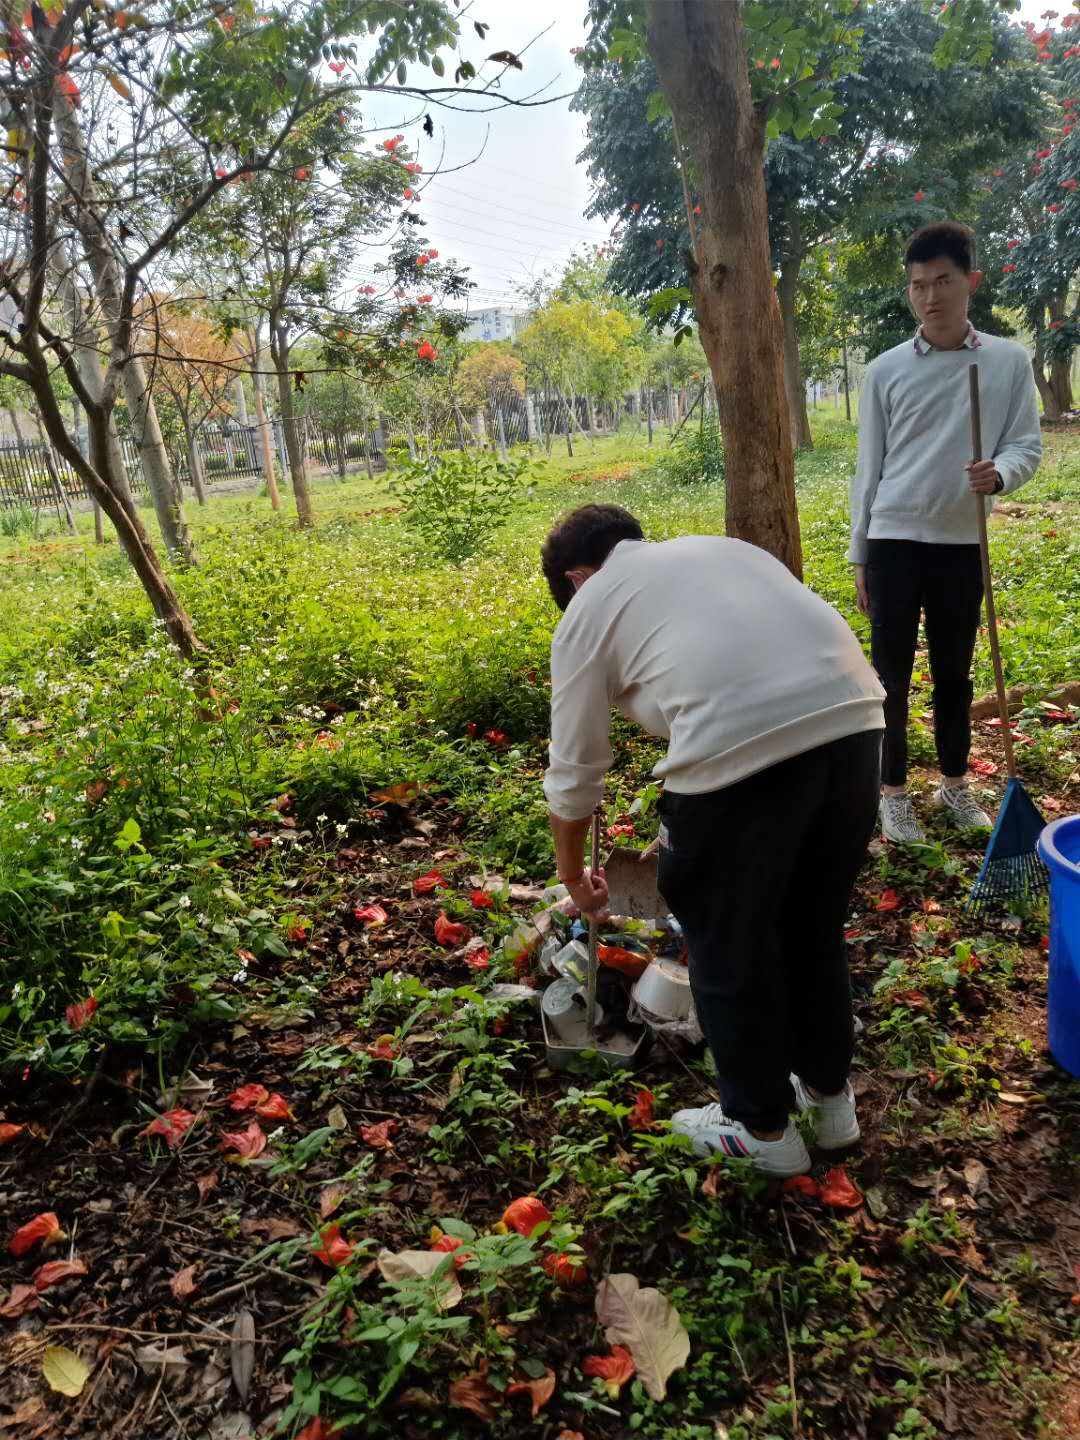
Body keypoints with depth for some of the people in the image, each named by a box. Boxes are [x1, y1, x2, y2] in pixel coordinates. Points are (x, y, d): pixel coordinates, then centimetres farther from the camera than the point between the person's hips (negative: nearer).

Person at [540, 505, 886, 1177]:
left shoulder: (587, 610, 16)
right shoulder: (720, 547, 31)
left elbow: (575, 774, 18)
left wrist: (574, 875, 35)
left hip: (738, 747, -6)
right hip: (854, 717, 7)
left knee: (729, 949, 16)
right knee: (816, 924, 25)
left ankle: (762, 1128, 34)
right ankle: (830, 1094, 44)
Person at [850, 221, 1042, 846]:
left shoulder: (1009, 361, 2)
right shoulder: (886, 371, 1)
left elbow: (1027, 444, 2)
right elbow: (869, 468, 4)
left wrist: (999, 473, -23)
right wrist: (859, 555, 4)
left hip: (963, 543, 1)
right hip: (895, 540, -1)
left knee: (955, 672, 13)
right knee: (892, 674, 4)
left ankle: (955, 784, 29)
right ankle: (895, 792, 17)